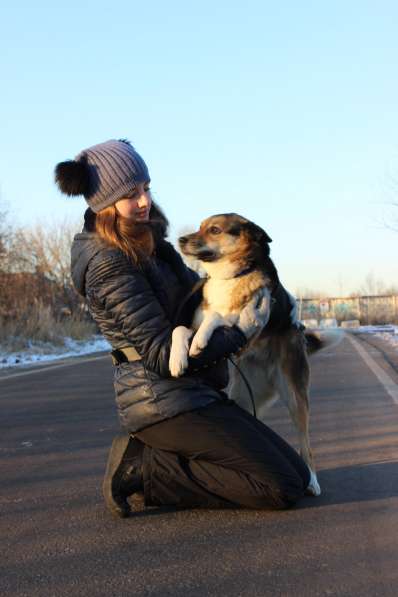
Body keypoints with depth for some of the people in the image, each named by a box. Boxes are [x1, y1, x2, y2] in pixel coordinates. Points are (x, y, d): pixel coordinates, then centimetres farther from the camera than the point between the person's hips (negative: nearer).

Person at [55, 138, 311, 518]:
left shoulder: (142, 240, 10)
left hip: (195, 392, 9)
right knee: (283, 488, -13)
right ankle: (142, 467, -7)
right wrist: (242, 332, -12)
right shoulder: (110, 266, -18)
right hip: (165, 401, -9)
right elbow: (163, 355, -21)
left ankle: (144, 457, 7)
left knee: (297, 476, 7)